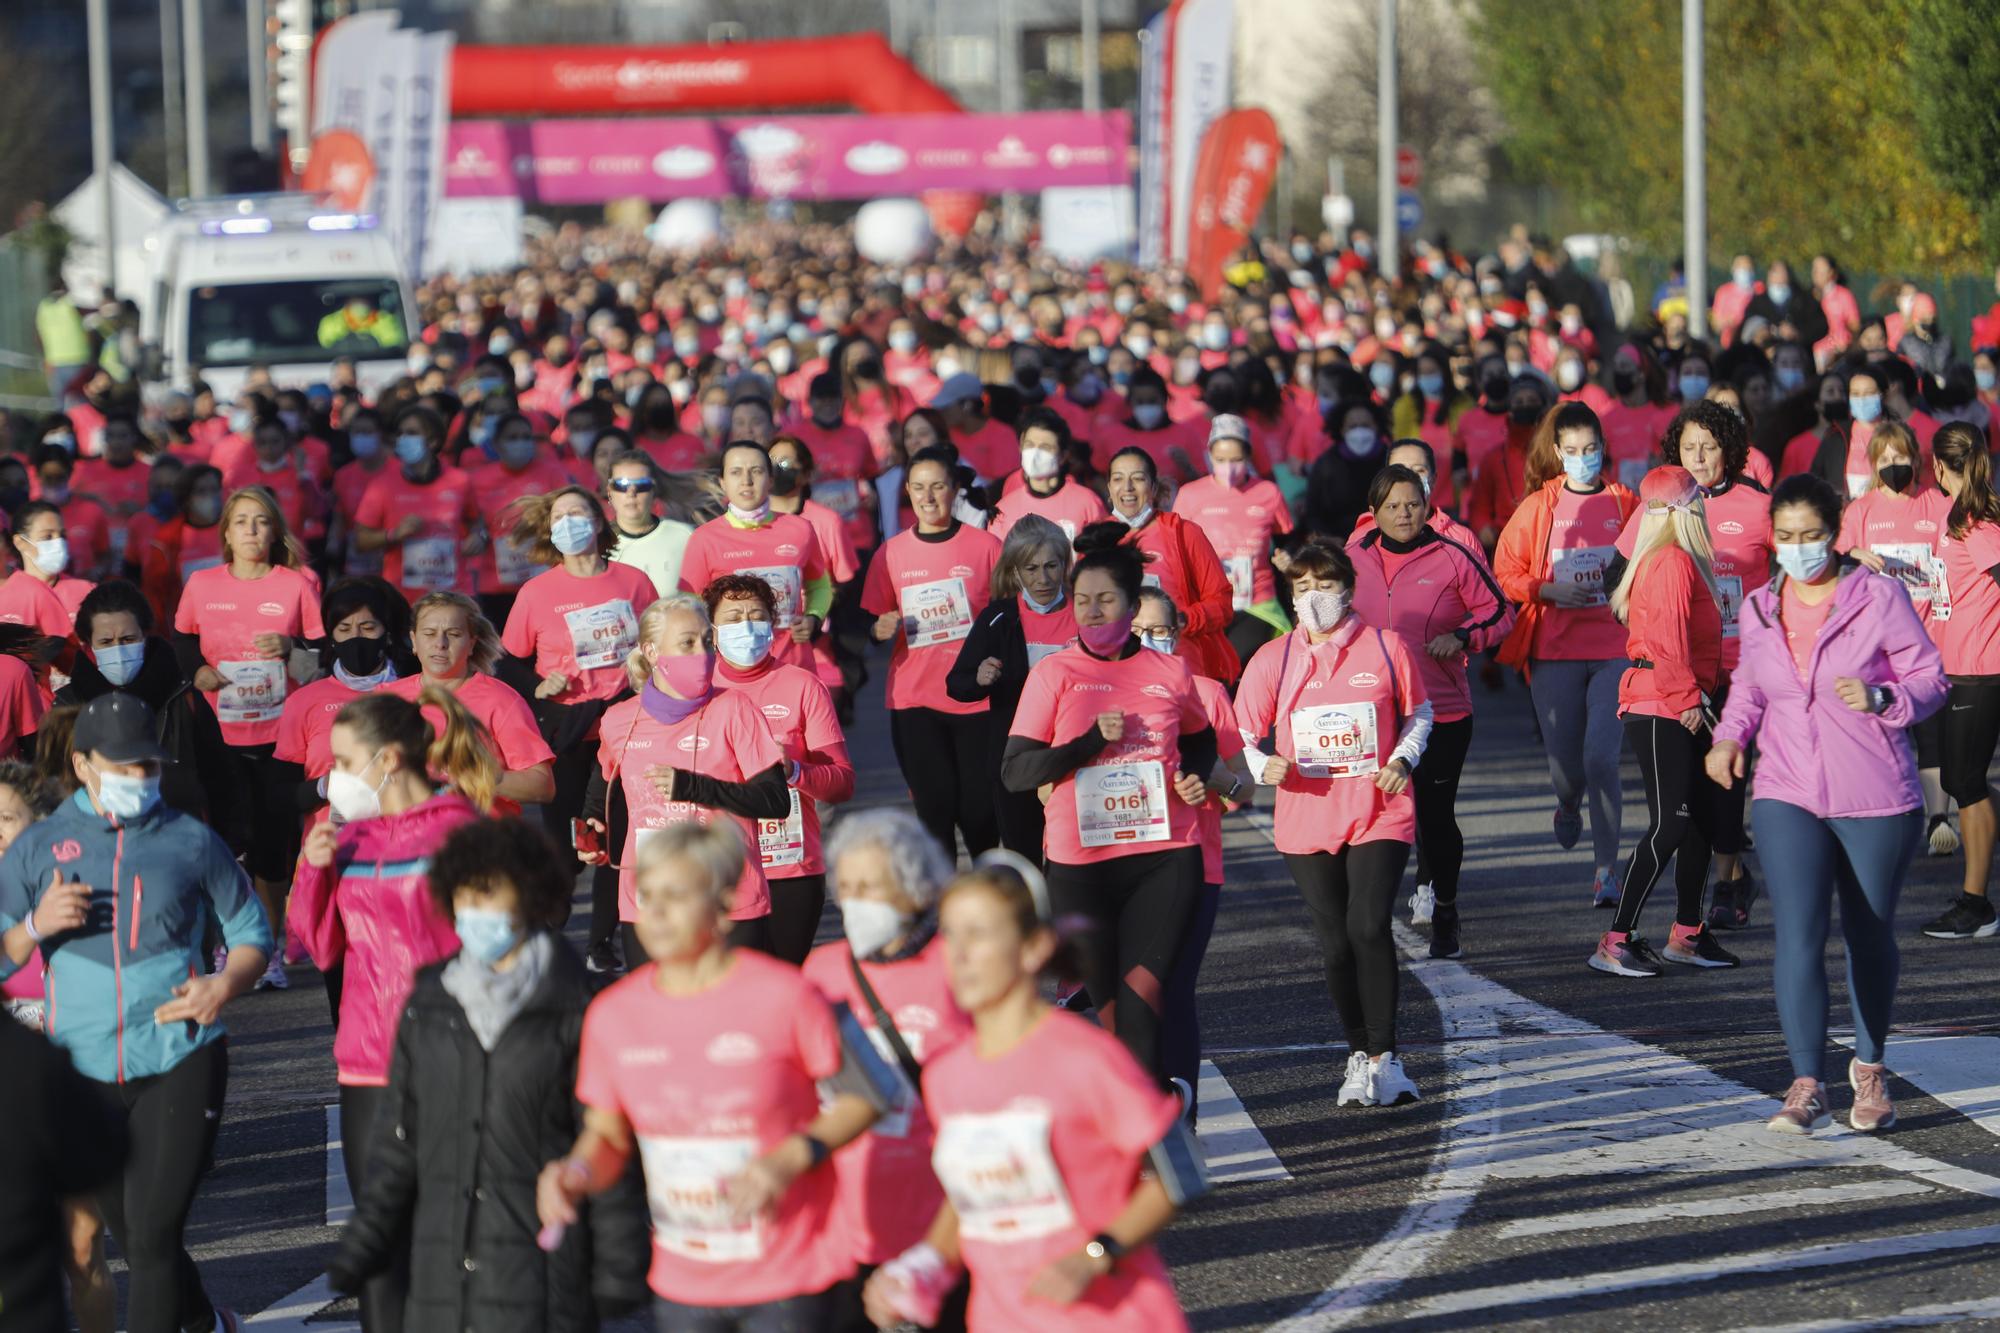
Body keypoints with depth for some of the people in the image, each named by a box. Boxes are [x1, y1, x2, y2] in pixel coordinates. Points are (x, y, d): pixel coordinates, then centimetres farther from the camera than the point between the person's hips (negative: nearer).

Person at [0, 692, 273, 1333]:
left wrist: (225, 985, -10)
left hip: (181, 1060, -2)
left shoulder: (191, 841, 3)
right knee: (131, 1238, 16)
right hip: (85, 1069, 2)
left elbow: (251, 932, 9)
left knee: (153, 1236, -11)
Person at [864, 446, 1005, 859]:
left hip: (977, 698, -1)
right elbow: (875, 624, 12)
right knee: (935, 809, 1)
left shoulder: (986, 546, 0)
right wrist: (880, 630, -10)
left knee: (979, 810, 0)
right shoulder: (891, 553, 5)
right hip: (914, 700, 1)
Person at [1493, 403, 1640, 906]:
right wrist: (1551, 590, -10)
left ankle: (1606, 869, -2)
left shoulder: (1626, 504, 4)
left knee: (1601, 756, -15)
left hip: (1616, 648, -1)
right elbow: (1504, 572, 5)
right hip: (1554, 652, 1)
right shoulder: (1537, 508, 4)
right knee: (1564, 764, 5)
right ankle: (1569, 807, 44)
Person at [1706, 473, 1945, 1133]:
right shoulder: (1760, 609, 5)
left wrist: (1880, 699, -23)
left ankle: (1869, 1068, 33)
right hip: (1787, 797, 2)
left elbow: (1930, 678, -4)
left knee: (1870, 935, 12)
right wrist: (1730, 735, 2)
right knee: (1798, 936, -13)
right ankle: (1807, 1087, -14)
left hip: (1876, 800, -2)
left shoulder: (1878, 598, -7)